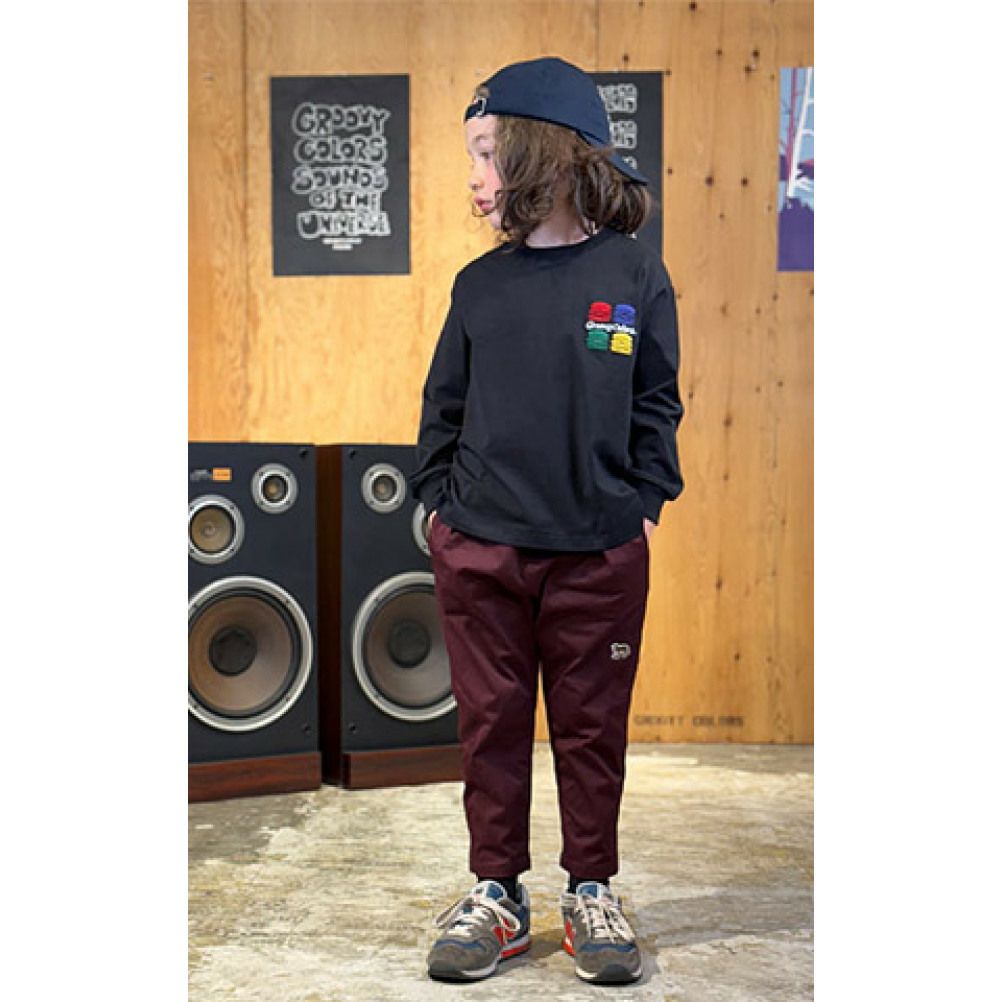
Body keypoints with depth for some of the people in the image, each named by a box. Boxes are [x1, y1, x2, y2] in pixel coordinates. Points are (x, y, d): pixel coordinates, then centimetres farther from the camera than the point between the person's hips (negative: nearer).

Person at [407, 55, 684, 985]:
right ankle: (496, 892, 25)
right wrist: (438, 497, 3)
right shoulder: (480, 283, 4)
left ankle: (591, 891, 27)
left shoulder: (633, 274, -1)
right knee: (491, 725, 10)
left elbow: (657, 402, 4)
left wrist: (646, 501, -1)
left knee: (592, 728, 9)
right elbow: (443, 403, 10)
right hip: (478, 550, 2)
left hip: (601, 555, -2)